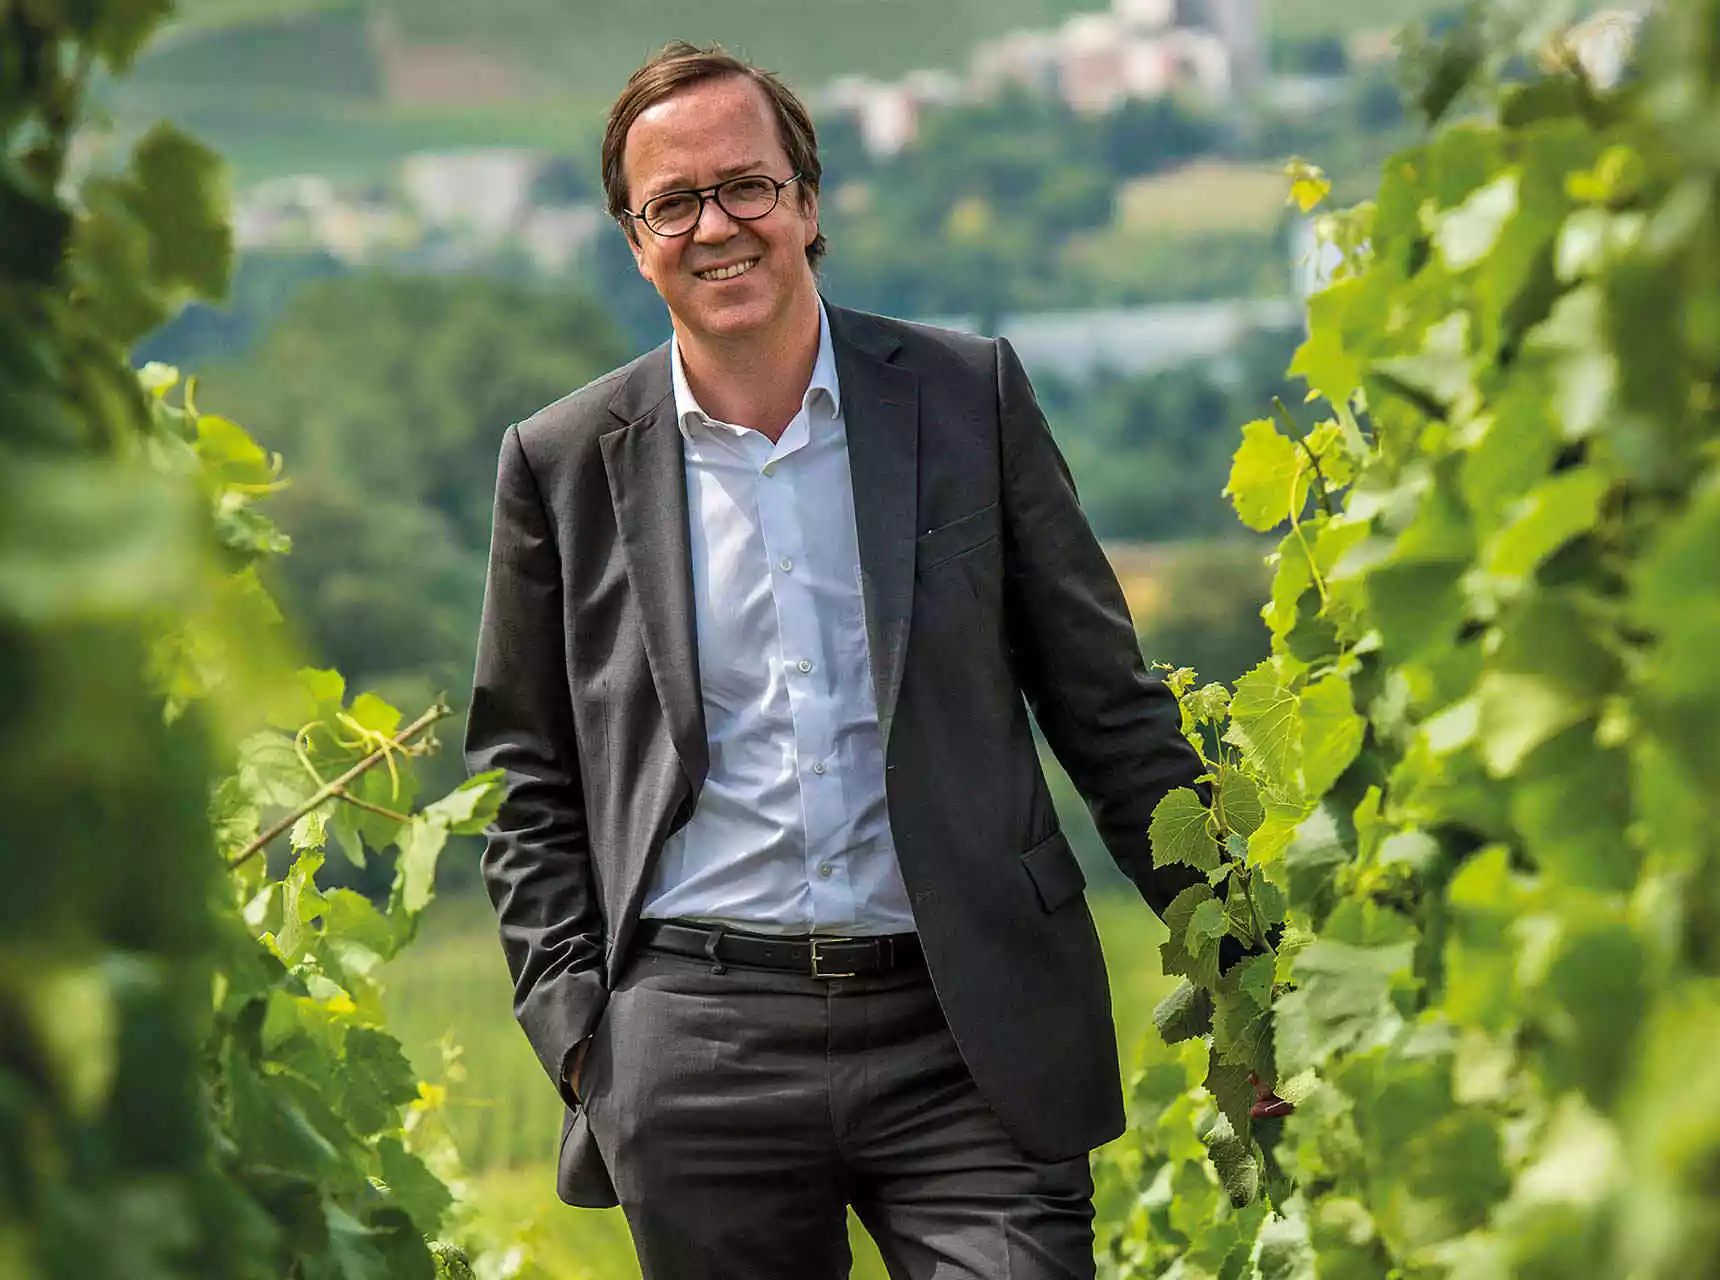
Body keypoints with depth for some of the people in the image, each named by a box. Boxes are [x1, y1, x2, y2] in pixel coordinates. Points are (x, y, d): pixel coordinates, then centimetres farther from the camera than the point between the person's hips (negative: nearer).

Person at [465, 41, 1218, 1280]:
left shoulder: (970, 393, 5)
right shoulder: (564, 464, 6)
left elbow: (1104, 698, 9)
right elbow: (527, 773, 12)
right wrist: (573, 1025, 2)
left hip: (966, 1037, 0)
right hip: (697, 1058, 1)